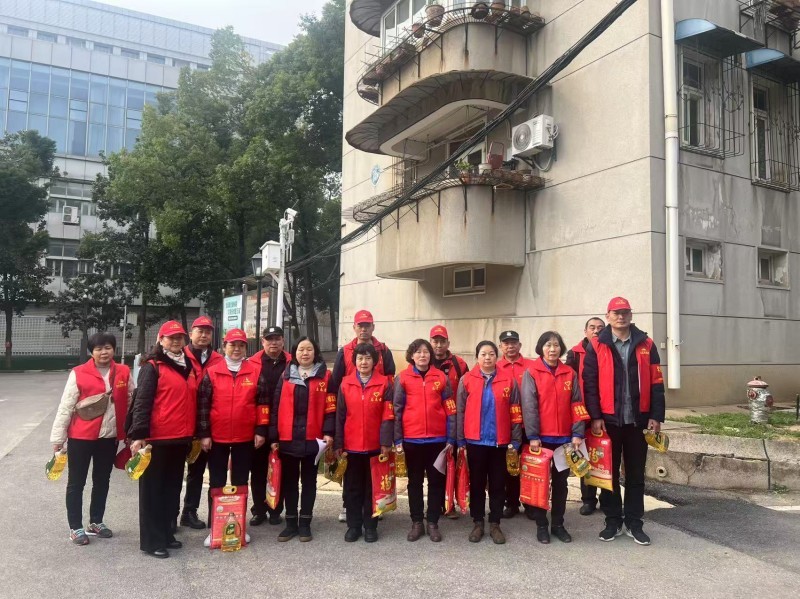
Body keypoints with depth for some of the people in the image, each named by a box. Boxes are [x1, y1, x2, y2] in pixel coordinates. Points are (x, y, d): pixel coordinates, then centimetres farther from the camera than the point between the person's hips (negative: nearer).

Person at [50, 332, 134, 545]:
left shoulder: (124, 373, 0)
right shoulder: (78, 374, -8)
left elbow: (132, 403, 6)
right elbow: (65, 407, -6)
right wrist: (58, 438, -6)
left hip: (110, 437, 3)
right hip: (81, 437, -3)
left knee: (102, 481, 16)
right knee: (76, 482, 6)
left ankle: (96, 522, 31)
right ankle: (76, 527, 19)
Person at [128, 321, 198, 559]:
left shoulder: (189, 368, 14)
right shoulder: (152, 367, -6)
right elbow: (142, 402, -13)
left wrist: (193, 434, 20)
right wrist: (139, 435, -20)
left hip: (180, 439, 7)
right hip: (157, 439, -7)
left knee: (172, 488, 15)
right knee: (153, 490, 4)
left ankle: (167, 534, 27)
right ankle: (152, 541, 12)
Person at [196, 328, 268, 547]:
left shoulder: (256, 371, -1)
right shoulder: (212, 373, -1)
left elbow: (263, 402, 0)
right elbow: (203, 404, -2)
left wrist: (261, 430, -4)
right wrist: (204, 434, -6)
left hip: (245, 438, 0)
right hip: (217, 438, 0)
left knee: (241, 482, 11)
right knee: (216, 483, 8)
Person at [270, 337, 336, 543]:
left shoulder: (325, 376, 2)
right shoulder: (286, 376, 7)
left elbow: (330, 407, -2)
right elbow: (276, 407, 5)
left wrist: (328, 432, -12)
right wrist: (273, 436, 0)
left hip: (313, 438, -2)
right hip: (288, 438, 2)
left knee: (309, 480, 8)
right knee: (289, 481, 9)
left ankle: (305, 523, 17)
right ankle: (291, 523, 20)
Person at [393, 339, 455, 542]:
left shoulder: (441, 377, 2)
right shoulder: (402, 378, 0)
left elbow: (450, 410, 3)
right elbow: (397, 410, 0)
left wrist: (451, 439, -1)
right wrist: (398, 439, -4)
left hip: (437, 439, 1)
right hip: (412, 439, 0)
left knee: (436, 481, 8)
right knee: (415, 482, 11)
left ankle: (433, 522, 20)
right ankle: (416, 522, 22)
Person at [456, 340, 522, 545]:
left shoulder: (508, 380, 0)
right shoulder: (466, 380, -2)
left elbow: (515, 413, 2)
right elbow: (460, 411, 1)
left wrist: (515, 441, -1)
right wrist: (460, 440, -2)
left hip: (500, 442, 0)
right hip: (475, 441, 0)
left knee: (497, 484, 9)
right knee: (477, 483, 11)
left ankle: (495, 524, 22)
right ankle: (478, 523, 23)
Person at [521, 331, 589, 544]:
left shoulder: (570, 374, 6)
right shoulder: (531, 373, -4)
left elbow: (577, 404, 4)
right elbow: (529, 406, -9)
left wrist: (577, 433, -5)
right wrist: (533, 436, -15)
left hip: (564, 438, 3)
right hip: (541, 438, -3)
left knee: (560, 482, 11)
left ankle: (558, 524, 22)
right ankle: (541, 525, 17)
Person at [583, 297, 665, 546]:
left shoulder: (646, 345, 5)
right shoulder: (596, 346, -1)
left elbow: (656, 383, 4)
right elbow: (589, 384, -5)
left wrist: (656, 416, -2)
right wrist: (595, 417, -11)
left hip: (638, 420, 2)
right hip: (608, 420, -1)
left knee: (636, 474, 10)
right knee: (609, 473, 8)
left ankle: (634, 523, 22)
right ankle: (613, 521, 20)